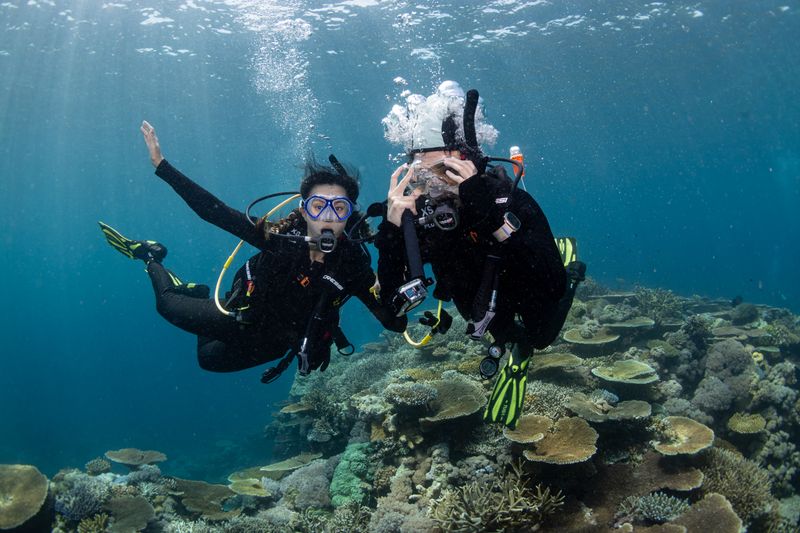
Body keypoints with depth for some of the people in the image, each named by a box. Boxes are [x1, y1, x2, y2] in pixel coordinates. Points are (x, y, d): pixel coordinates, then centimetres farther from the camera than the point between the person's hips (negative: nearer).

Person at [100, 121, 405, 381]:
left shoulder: (353, 264, -28)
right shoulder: (280, 236, -30)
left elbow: (393, 320, -31)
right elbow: (212, 211, -30)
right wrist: (161, 165, -34)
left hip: (273, 344, 2)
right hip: (244, 318, -1)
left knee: (210, 358, 26)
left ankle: (197, 295, 52)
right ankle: (150, 256, 36)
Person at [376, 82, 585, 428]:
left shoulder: (511, 200, -41)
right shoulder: (418, 216, -31)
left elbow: (553, 288, -52)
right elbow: (393, 305, -32)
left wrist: (494, 218, -62)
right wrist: (391, 233, -47)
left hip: (527, 288, -2)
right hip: (481, 296, 3)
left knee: (541, 337, 27)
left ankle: (571, 272, 45)